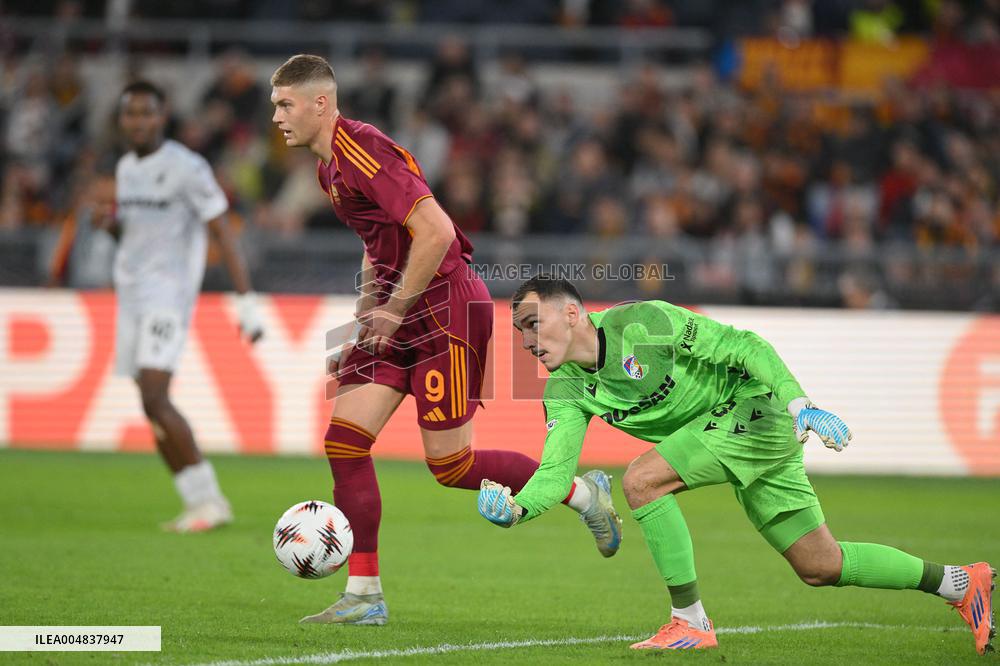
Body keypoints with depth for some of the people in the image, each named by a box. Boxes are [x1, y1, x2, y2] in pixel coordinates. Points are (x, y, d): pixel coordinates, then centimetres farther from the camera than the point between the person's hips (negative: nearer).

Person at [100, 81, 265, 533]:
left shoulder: (186, 168, -11)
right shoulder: (126, 168, 13)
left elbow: (223, 235, -12)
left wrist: (247, 304, -18)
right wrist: (110, 223, 2)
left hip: (169, 293, -8)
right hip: (131, 293, 8)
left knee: (154, 400, -18)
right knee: (154, 407, 5)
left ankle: (208, 500, -11)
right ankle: (201, 501, 11)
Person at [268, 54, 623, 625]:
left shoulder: (362, 153, -19)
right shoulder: (330, 165, 13)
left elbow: (436, 231, -26)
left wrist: (394, 310, -18)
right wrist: (362, 323, 16)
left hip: (446, 305, -9)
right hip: (401, 314, 9)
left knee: (452, 465, -4)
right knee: (345, 442, -1)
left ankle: (584, 493, 16)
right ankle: (364, 595, 4)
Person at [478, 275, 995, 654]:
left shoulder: (640, 323, -21)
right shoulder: (567, 389, 0)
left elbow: (744, 346, -18)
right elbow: (556, 469, -7)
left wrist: (797, 403, -28)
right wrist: (516, 508, -27)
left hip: (757, 409, -8)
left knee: (640, 481, -22)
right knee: (820, 568, 10)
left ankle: (690, 622, -14)